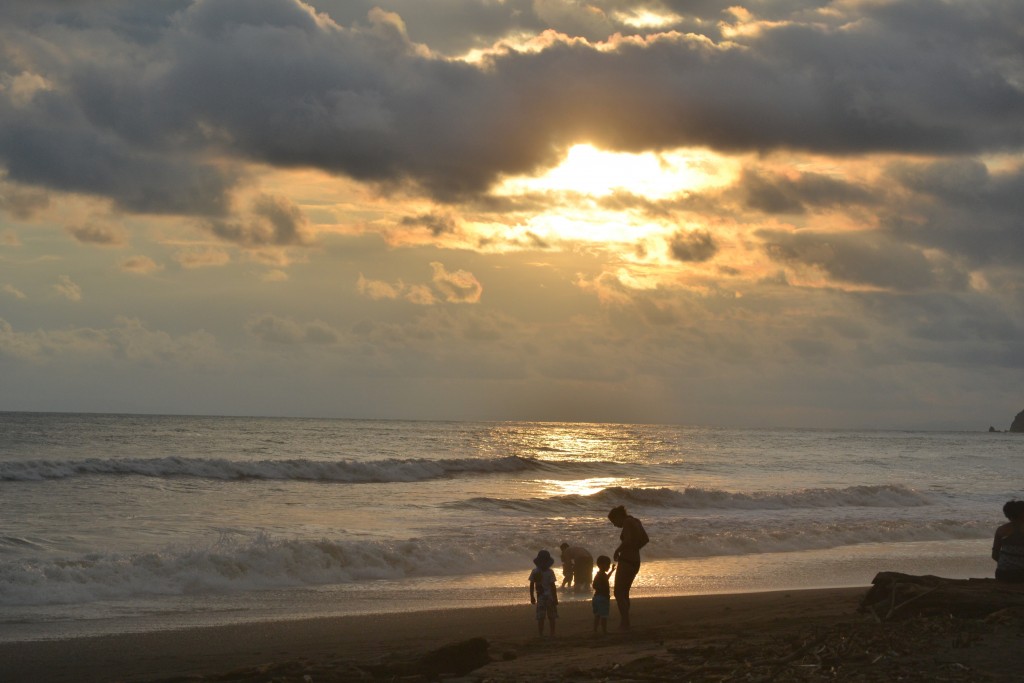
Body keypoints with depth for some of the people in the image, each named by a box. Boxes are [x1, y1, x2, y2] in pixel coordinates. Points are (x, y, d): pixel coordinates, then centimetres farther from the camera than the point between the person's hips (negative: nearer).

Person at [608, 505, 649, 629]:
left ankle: (625, 623, -11)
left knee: (619, 593, -4)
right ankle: (624, 622, 21)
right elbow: (645, 539, 19)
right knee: (624, 593, 19)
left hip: (626, 561, -9)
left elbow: (628, 540, -27)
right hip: (635, 562, 9)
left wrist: (617, 551, -14)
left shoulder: (627, 522, -13)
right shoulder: (636, 521, 13)